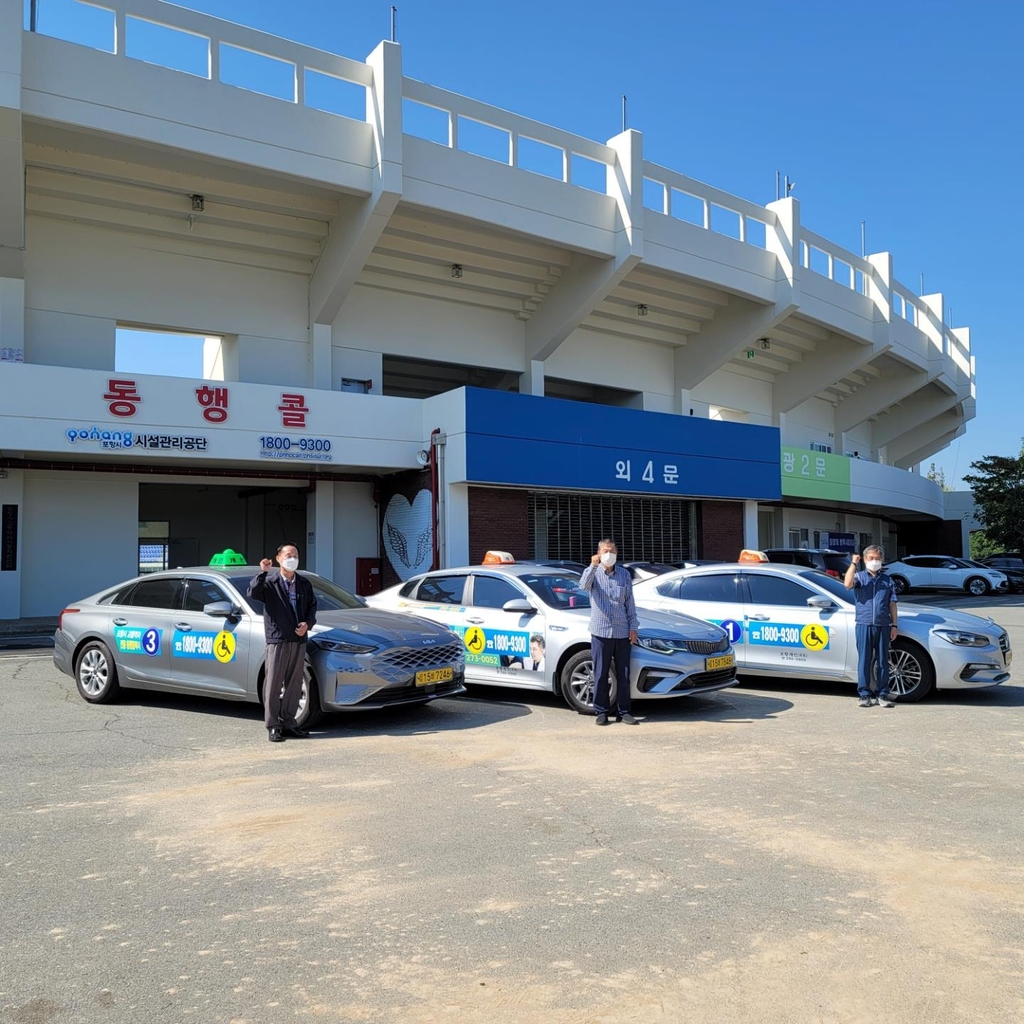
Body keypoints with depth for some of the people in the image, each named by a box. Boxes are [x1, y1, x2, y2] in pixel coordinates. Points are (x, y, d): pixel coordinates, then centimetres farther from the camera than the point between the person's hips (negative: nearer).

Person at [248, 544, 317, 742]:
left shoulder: (304, 584, 14)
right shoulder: (270, 582, 1)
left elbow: (312, 605, 18)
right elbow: (253, 592, -16)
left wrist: (308, 623, 1)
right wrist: (262, 572, -23)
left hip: (299, 640, 4)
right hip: (277, 640, -4)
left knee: (294, 684, 8)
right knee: (274, 684, -2)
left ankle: (288, 722, 19)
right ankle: (272, 726, 6)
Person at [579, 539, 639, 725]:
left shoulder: (624, 575, 11)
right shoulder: (594, 573, 3)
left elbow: (630, 604, 12)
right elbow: (584, 585, -20)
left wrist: (633, 627, 6)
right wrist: (592, 566, -33)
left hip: (622, 633, 2)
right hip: (600, 632, -2)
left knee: (624, 675, 5)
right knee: (601, 674, 3)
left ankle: (624, 712, 14)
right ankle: (601, 712, 11)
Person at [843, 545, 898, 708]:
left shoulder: (887, 579, 14)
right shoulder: (860, 576, 8)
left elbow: (892, 604, 12)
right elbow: (848, 584, -16)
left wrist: (894, 625, 6)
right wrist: (853, 564, -16)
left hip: (883, 626, 2)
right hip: (864, 625, -2)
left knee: (883, 661, 5)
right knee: (864, 661, 0)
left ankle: (883, 695, 11)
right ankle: (864, 695, 6)